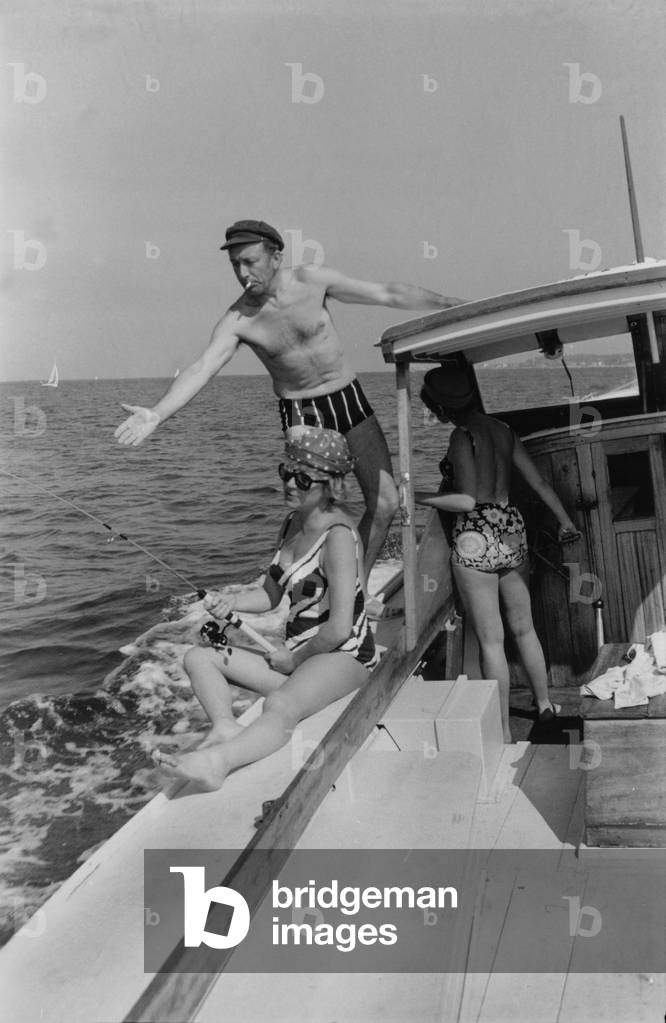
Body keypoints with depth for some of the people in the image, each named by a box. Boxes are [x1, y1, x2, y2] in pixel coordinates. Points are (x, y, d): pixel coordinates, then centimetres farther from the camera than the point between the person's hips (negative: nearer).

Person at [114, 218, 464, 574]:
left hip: (350, 399, 2)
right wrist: (157, 414, -39)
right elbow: (201, 368, -23)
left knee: (385, 502, -2)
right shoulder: (237, 320, -12)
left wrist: (453, 303, -5)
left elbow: (389, 294, -5)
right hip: (301, 413, -2)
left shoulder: (314, 281, -9)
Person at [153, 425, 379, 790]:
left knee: (279, 706, -40)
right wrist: (230, 602, 0)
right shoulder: (292, 524, 11)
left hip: (343, 656, -10)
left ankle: (216, 762, -66)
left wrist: (293, 659, -8)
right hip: (297, 655, 10)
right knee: (199, 657, 1)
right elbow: (271, 594, 20)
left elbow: (339, 629, -21)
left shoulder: (337, 537, -17)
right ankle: (225, 727, -27)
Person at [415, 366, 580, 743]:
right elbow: (538, 481, 9)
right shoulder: (503, 430, 6)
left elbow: (467, 501, -19)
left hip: (475, 539, -7)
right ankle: (546, 704, 34)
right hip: (512, 531, 7)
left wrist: (417, 496, -12)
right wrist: (565, 520, 18)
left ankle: (504, 730, 9)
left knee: (492, 641, 1)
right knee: (524, 629, 21)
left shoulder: (463, 437, -15)